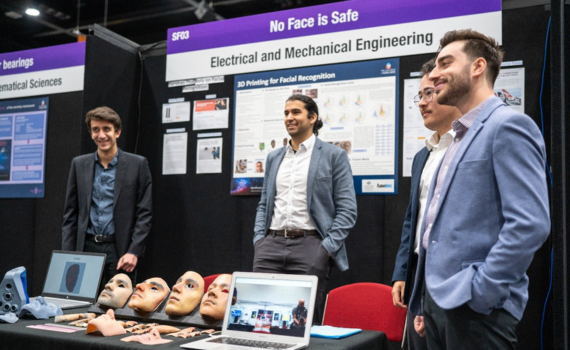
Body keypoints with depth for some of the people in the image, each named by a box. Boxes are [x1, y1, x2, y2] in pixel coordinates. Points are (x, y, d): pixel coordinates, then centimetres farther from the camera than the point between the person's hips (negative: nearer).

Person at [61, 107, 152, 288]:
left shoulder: (138, 164, 0)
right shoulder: (79, 164, 9)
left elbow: (144, 213, -2)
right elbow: (70, 213, 10)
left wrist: (134, 251, -10)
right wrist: (67, 255, 2)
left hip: (120, 249, -2)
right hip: (86, 247, 3)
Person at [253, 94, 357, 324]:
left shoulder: (333, 155, 2)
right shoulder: (274, 157, 18)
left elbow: (347, 209, -3)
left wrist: (328, 247, -11)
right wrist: (259, 239, 6)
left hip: (309, 246, -4)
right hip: (270, 245, 4)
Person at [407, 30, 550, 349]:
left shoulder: (508, 125, -10)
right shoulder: (462, 137, 17)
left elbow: (531, 224, -20)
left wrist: (479, 293, -19)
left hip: (476, 309, -8)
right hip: (438, 299, 8)